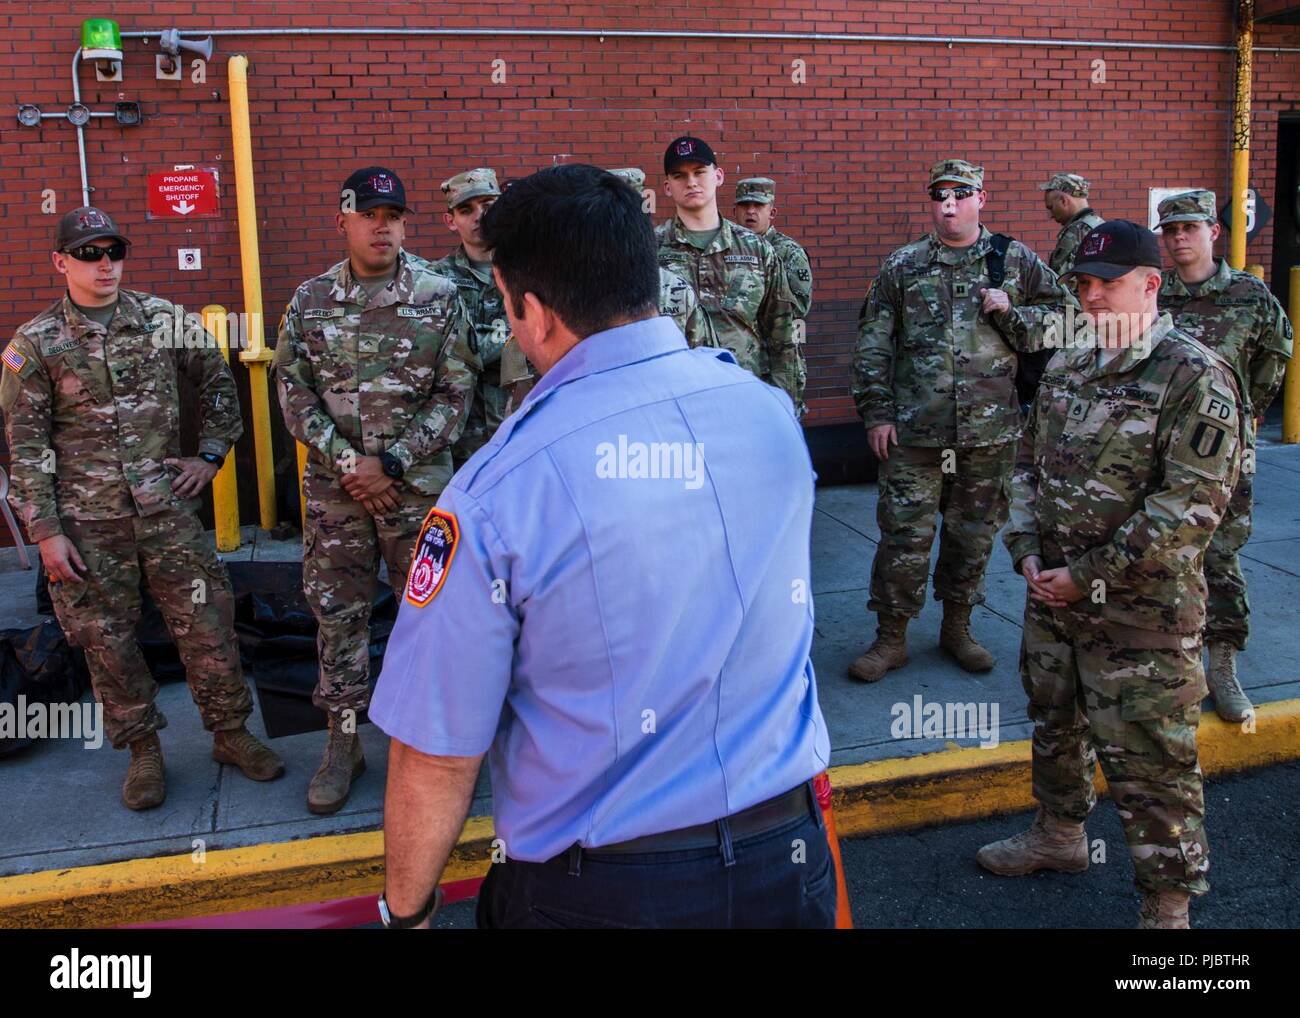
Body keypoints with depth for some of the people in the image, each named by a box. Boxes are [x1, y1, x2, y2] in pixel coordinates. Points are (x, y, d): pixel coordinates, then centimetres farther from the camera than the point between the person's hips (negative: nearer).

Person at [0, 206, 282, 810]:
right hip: (87, 522, -1)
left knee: (206, 625, 3)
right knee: (108, 640, 7)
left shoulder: (164, 319, 3)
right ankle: (143, 750, 24)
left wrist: (212, 453, 7)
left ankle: (231, 733, 20)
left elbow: (217, 381, 16)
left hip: (167, 507, 1)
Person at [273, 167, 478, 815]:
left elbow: (455, 393, -6)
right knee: (336, 613, 9)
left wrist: (390, 463, -12)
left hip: (417, 484, -2)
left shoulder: (440, 297, -3)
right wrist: (347, 462, -10)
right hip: (334, 487, 2)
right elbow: (293, 391, 2)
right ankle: (343, 744, 23)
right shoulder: (310, 300, 3)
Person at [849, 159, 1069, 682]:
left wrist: (1010, 312, -10)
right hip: (914, 431, -1)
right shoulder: (902, 266, 5)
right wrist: (877, 413, -1)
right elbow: (873, 346, 5)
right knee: (904, 536, 0)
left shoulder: (1016, 261, 6)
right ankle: (891, 637, 14)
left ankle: (957, 627, 30)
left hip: (990, 432, 1)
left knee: (974, 533, 12)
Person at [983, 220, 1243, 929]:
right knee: (1054, 723, 23)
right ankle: (1060, 835, 46)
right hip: (1052, 597, 7)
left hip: (1141, 612, -7)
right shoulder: (1065, 369, 8)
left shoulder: (1194, 377, -14)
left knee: (1148, 762, 2)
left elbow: (1193, 502, -20)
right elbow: (1028, 463, 15)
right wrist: (1027, 551, 0)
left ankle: (1167, 905, 19)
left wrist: (1089, 578, -19)